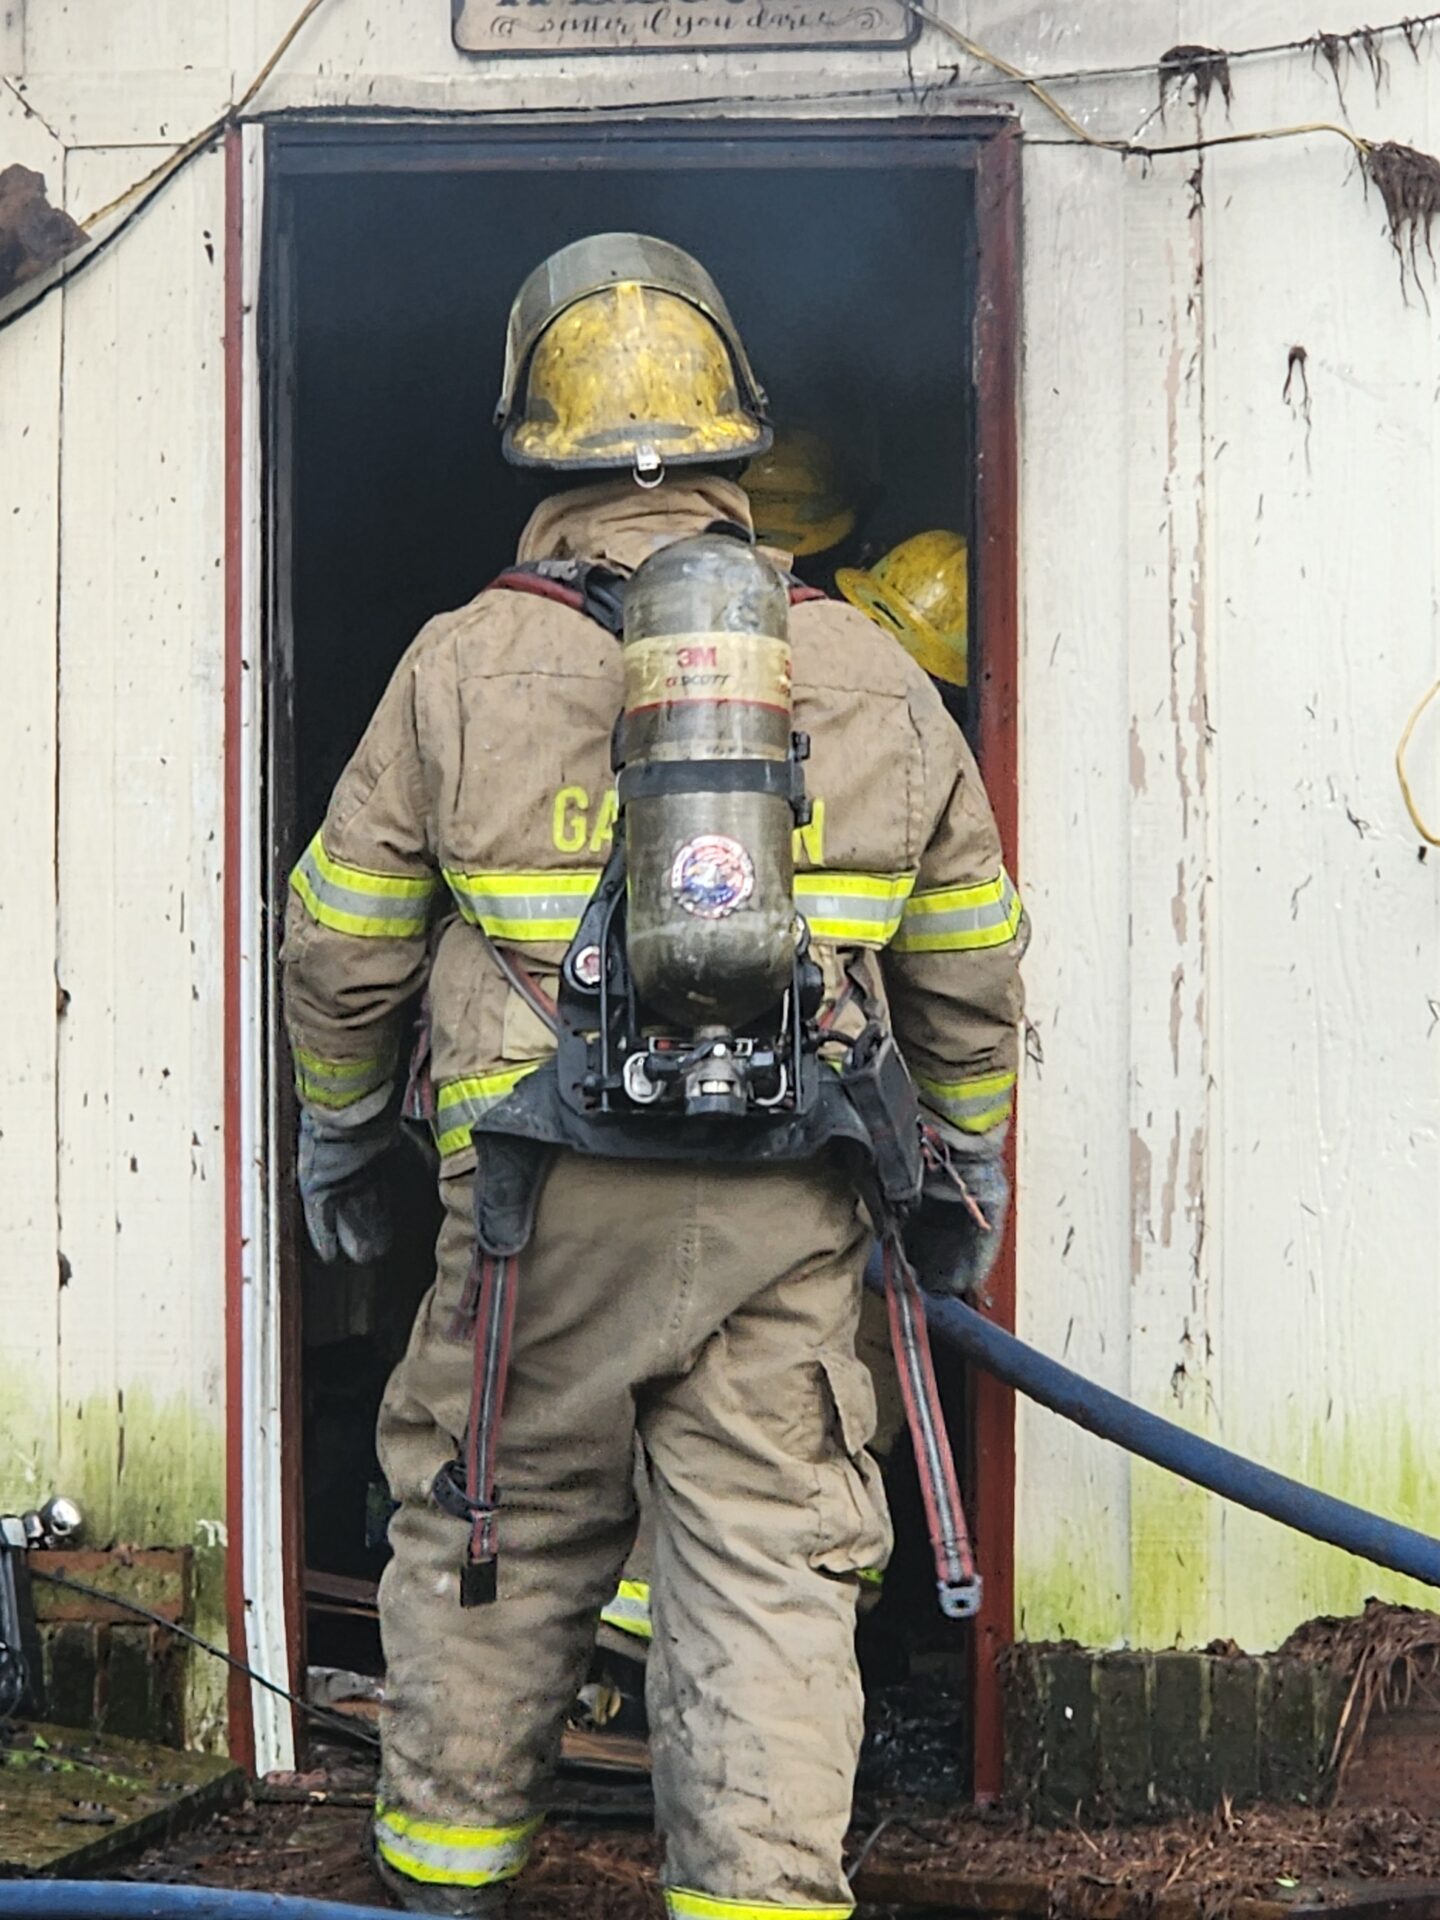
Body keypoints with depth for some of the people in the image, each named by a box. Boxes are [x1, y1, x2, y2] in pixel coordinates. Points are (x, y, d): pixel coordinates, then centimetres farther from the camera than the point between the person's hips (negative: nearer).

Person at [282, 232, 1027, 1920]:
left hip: (541, 1205, 0)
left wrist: (339, 1130, 22)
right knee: (767, 1564, 5)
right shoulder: (868, 674, 5)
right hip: (787, 1213, 1)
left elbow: (342, 943, 5)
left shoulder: (461, 666, -1)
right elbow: (971, 964, 12)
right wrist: (972, 1165, 25)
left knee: (489, 1542, 14)